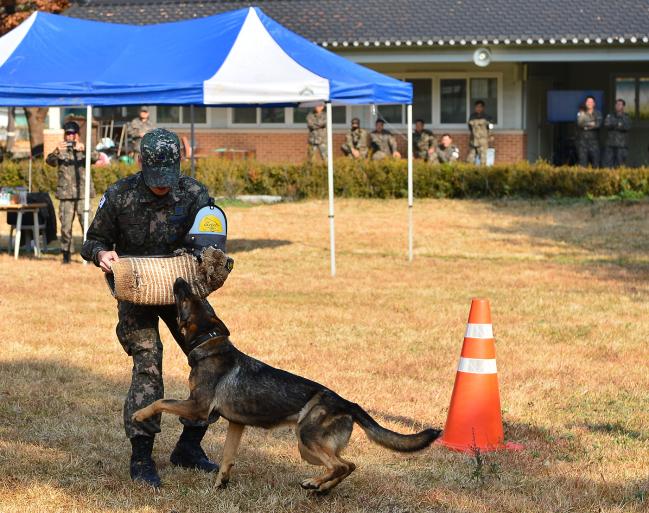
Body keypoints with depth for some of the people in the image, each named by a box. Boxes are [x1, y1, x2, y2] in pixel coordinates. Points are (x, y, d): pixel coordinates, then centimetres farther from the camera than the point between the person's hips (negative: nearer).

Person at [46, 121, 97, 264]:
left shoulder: (84, 149, 8)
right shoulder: (60, 151, 8)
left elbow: (94, 157, -13)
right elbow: (50, 161, -12)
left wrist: (84, 149, -33)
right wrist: (56, 151, -33)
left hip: (83, 194, -1)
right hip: (65, 194, 1)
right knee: (65, 226, 2)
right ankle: (66, 254, 11)